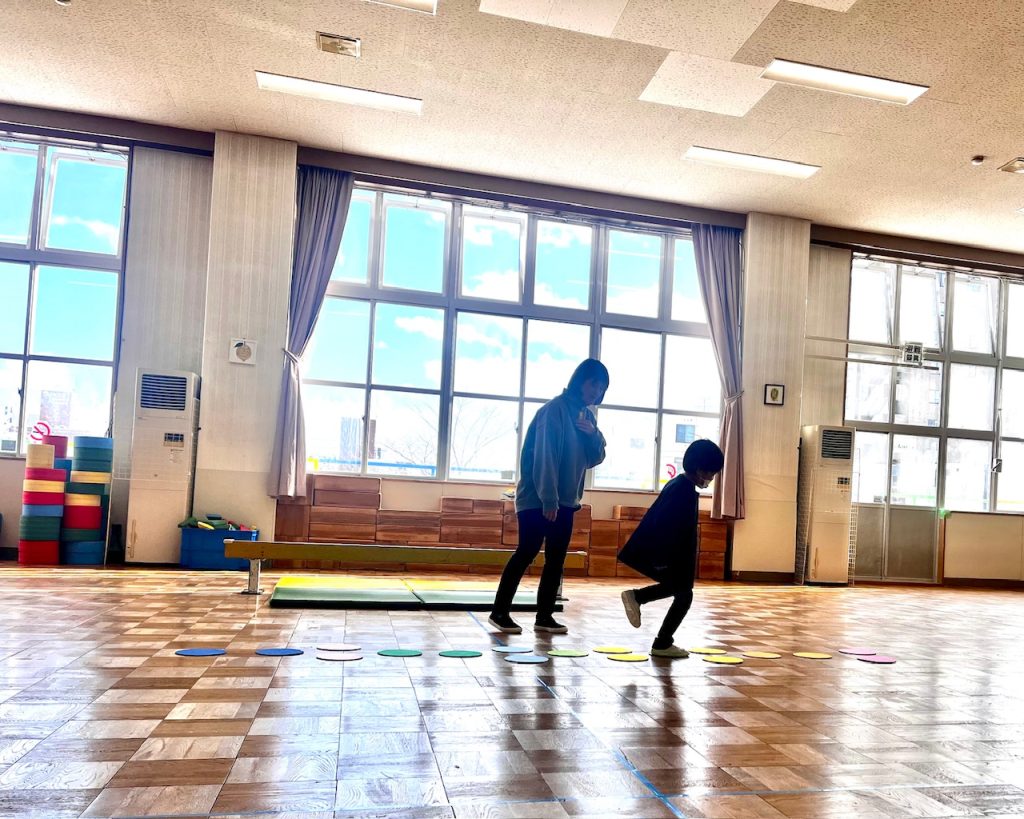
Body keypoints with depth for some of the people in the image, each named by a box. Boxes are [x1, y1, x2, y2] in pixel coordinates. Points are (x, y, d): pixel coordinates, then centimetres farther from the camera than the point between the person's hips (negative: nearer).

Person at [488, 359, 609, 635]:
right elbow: (545, 456, -19)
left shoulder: (587, 416, 11)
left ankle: (545, 616, 14)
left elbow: (596, 458, 11)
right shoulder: (556, 408, -13)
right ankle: (499, 612, 5)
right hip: (538, 499, -8)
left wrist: (593, 435, -9)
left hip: (566, 500, 8)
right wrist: (548, 498, -24)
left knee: (556, 559, 7)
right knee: (527, 553, -5)